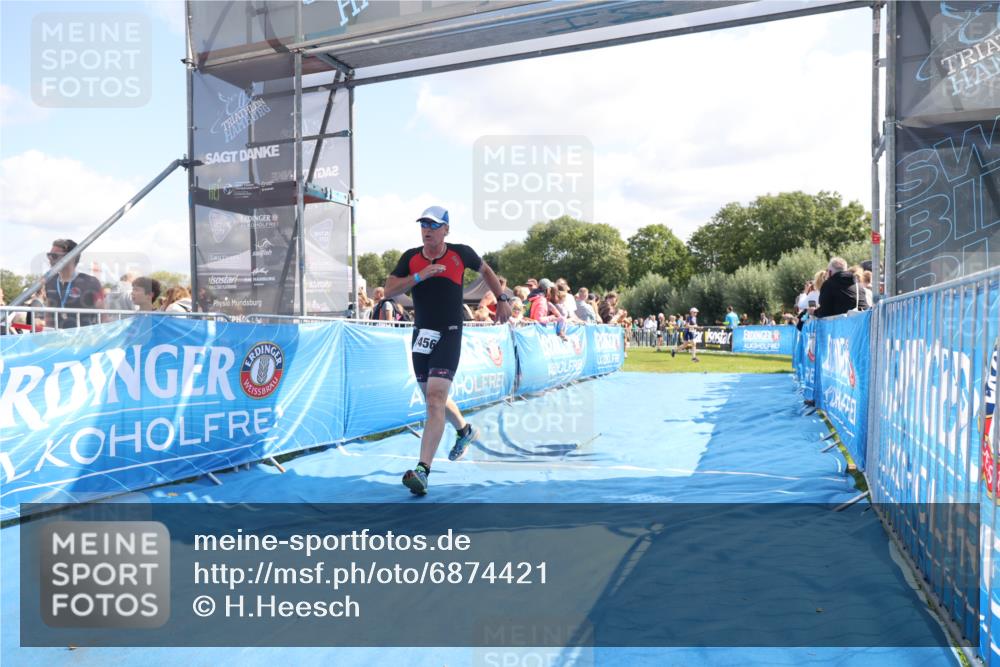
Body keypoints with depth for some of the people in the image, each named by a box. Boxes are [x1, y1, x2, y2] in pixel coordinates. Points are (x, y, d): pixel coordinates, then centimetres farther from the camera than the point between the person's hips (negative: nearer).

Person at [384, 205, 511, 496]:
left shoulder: (460, 253, -2)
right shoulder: (411, 257, 3)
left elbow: (485, 270, 18)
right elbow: (389, 290, -5)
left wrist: (502, 299, 14)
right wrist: (420, 276, -17)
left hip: (449, 334, -5)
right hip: (421, 334, 5)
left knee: (435, 397, -19)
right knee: (434, 397, 18)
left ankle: (422, 470, -22)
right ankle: (465, 430, 48)